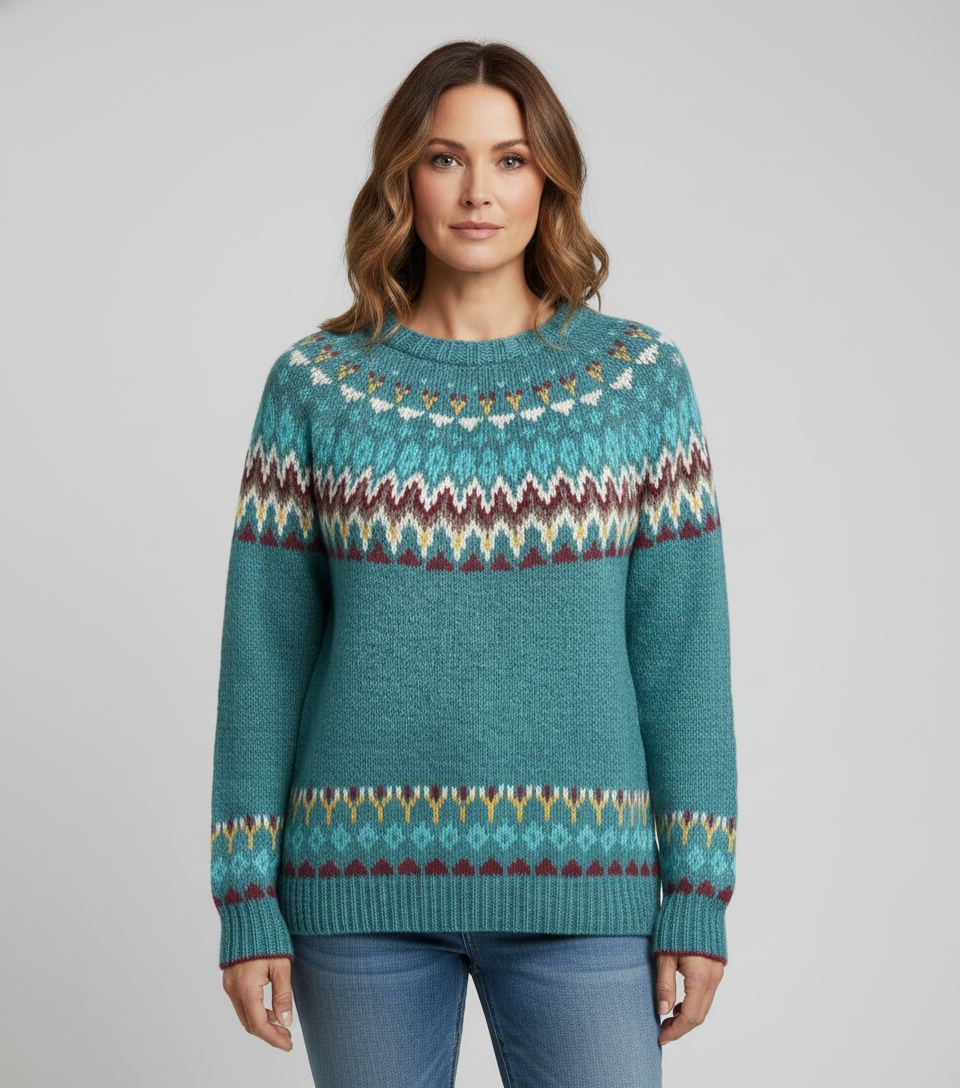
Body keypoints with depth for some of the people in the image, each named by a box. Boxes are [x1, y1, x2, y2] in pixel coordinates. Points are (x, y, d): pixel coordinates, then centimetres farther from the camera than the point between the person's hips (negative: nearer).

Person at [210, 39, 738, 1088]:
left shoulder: (640, 376, 3)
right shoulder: (314, 383, 2)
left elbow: (683, 645, 1)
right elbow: (264, 648, 2)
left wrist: (699, 894, -2)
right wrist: (246, 899, 0)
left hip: (578, 884, 0)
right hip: (361, 881, 1)